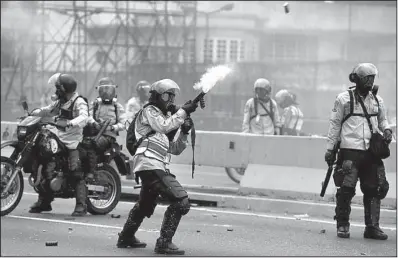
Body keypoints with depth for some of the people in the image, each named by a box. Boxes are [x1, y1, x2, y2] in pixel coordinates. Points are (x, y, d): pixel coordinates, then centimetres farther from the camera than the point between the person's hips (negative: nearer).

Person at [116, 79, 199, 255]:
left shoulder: (164, 117, 29)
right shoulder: (149, 111, 4)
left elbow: (175, 149, 24)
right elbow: (163, 126, -16)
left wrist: (184, 132, 9)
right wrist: (183, 111, -12)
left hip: (150, 167, 10)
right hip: (150, 164, -10)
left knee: (146, 205, 29)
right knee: (181, 201, -17)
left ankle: (126, 237, 43)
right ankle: (164, 243, -19)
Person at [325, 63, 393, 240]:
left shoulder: (377, 100, 14)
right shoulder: (344, 99, 2)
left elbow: (382, 119, 25)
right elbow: (334, 124, 4)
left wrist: (386, 129, 2)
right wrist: (330, 149, 2)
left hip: (372, 152, 4)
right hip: (350, 150, -4)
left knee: (374, 189, 3)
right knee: (346, 189, -7)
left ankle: (372, 227, 11)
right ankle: (342, 225, 5)